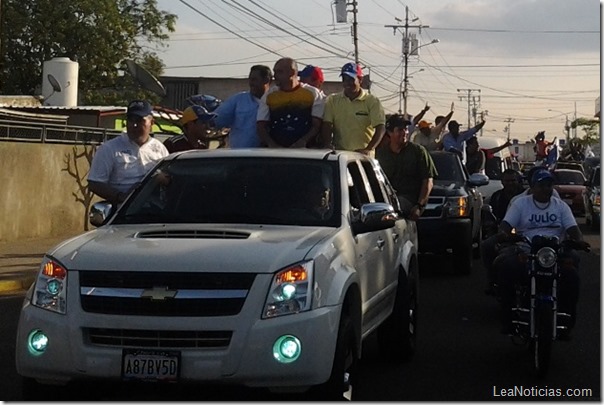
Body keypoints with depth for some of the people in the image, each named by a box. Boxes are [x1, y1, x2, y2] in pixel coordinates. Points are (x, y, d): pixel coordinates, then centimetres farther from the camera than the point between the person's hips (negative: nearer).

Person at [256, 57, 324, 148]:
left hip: (305, 150, -1)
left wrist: (303, 141, -16)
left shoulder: (313, 94, 6)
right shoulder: (269, 95, 12)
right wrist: (272, 145, -10)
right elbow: (261, 126, 7)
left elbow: (317, 125, 1)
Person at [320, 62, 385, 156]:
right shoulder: (332, 100, 10)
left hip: (363, 155, -2)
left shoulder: (372, 101, 2)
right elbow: (326, 126, 2)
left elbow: (380, 128, -7)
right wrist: (327, 146, -16)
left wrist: (368, 149, -22)